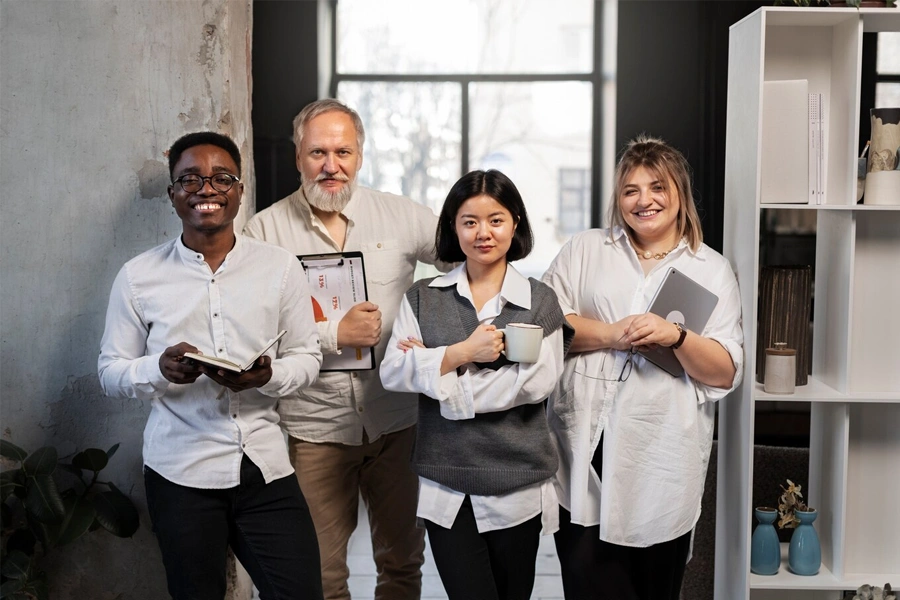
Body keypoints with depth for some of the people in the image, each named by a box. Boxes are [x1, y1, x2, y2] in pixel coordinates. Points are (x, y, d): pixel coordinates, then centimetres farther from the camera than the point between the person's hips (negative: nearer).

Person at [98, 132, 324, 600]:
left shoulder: (281, 268, 1)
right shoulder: (138, 277, 0)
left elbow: (307, 358, 5)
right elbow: (111, 371, 4)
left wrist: (267, 376, -17)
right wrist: (160, 369, -18)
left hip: (265, 465, 1)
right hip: (180, 470, 0)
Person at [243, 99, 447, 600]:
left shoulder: (400, 215, 0)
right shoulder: (266, 230, -4)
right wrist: (334, 335, -17)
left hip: (396, 421, 2)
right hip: (313, 427, -1)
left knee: (403, 559, 18)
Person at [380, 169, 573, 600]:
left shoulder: (540, 301, 1)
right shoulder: (423, 298, 5)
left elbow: (537, 382, -13)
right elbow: (391, 374, -5)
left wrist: (433, 368, -13)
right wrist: (462, 352, -18)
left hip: (518, 488, 0)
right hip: (446, 488, 0)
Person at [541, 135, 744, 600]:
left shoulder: (712, 270, 9)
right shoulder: (584, 250, 12)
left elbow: (726, 372, 3)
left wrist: (675, 337, -15)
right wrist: (610, 334, -11)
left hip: (659, 458, 0)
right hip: (585, 449, 1)